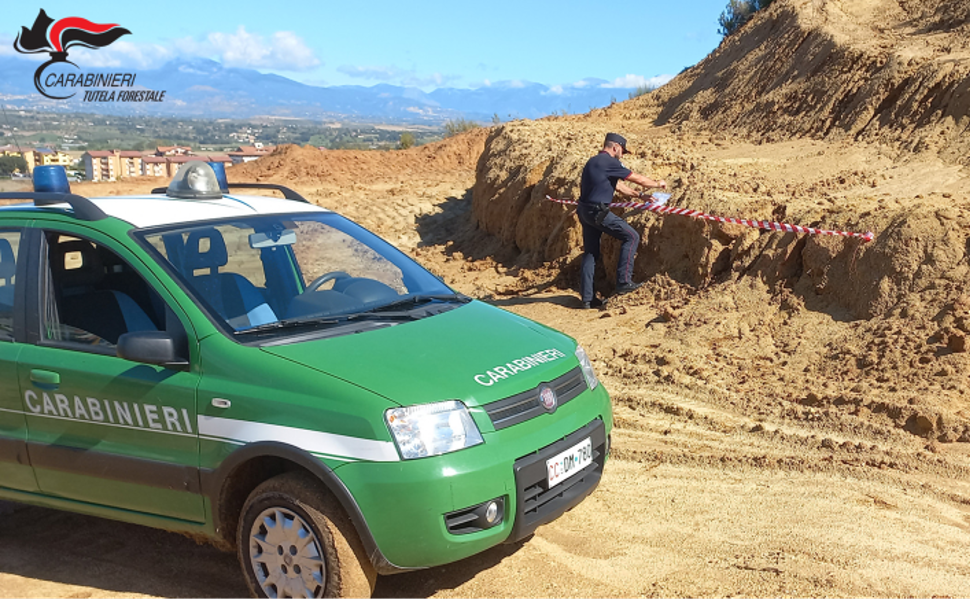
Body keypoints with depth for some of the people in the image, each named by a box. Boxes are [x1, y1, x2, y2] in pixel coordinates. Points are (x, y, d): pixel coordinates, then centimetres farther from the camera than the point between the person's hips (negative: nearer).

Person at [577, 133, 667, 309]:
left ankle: (587, 298, 13)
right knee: (631, 236, -2)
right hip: (598, 212, -10)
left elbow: (617, 185, 26)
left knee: (590, 253, 12)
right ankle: (624, 283, -3)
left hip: (585, 211, 10)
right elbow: (637, 179, -5)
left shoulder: (594, 162, 19)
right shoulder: (609, 162, -10)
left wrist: (639, 195, 28)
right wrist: (658, 183, 12)